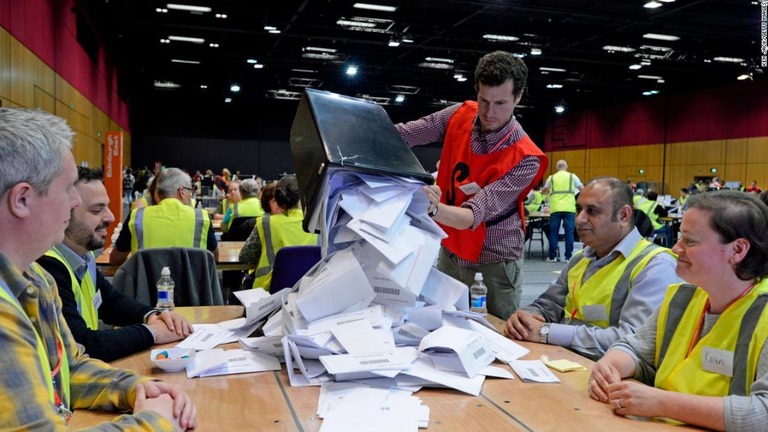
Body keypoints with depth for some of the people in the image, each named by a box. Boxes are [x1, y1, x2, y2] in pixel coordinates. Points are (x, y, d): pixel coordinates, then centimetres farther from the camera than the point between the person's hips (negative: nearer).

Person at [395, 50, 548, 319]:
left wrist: (434, 209, -55)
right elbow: (401, 135, -9)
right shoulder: (460, 116, -13)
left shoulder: (525, 159, -28)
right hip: (453, 242, 4)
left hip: (497, 252, -4)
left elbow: (473, 216, -35)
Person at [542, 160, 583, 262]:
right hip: (569, 208, -1)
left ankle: (552, 256, 7)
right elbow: (583, 189, 13)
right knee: (569, 232, 2)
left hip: (555, 208, 1)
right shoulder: (572, 176, 10)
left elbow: (544, 190, 28)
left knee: (553, 232, 6)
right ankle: (568, 256, 1)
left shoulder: (551, 178, 14)